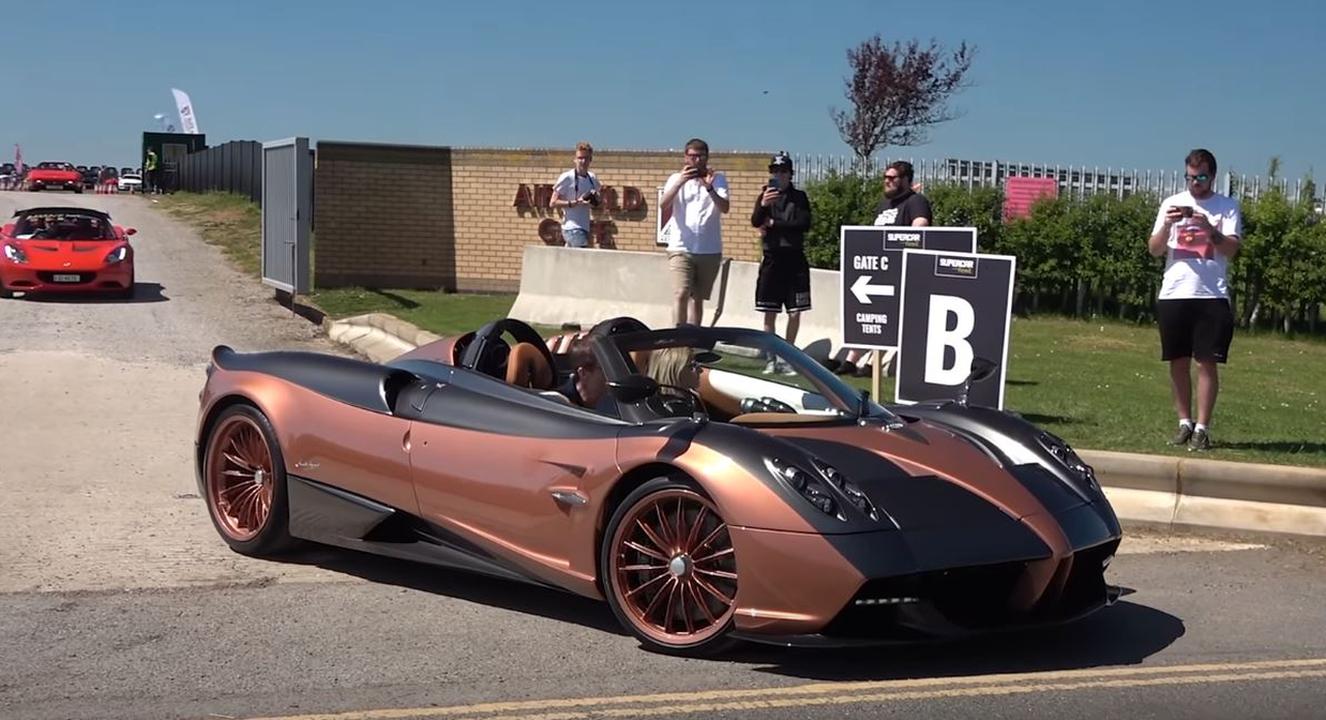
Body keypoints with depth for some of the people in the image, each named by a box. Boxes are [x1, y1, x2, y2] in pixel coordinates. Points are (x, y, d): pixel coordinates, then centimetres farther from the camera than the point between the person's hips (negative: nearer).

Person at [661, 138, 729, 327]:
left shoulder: (717, 179, 6)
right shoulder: (676, 178, 6)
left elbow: (724, 208, -10)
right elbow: (664, 204, -11)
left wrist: (709, 188, -26)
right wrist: (680, 182, -25)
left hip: (710, 250, 1)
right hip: (681, 248, -1)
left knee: (698, 298, 9)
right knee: (681, 294, -17)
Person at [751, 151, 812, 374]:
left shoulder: (799, 197, 6)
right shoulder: (765, 195, 7)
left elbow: (804, 224, -7)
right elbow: (755, 222, -7)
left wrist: (774, 224, -8)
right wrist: (763, 205, -27)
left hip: (794, 258, 0)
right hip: (772, 259, 0)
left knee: (795, 313, 1)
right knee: (769, 313, 2)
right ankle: (771, 358, 10)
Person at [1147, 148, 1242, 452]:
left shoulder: (1227, 207, 4)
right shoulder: (1172, 204, 10)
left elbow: (1231, 249, -6)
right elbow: (1154, 249, 5)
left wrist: (1209, 228, -22)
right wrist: (1167, 225, -13)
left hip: (1211, 296, -2)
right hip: (1173, 294, 3)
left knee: (1207, 362, -5)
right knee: (1178, 361, 7)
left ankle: (1202, 428, -2)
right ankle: (1184, 422, 17)